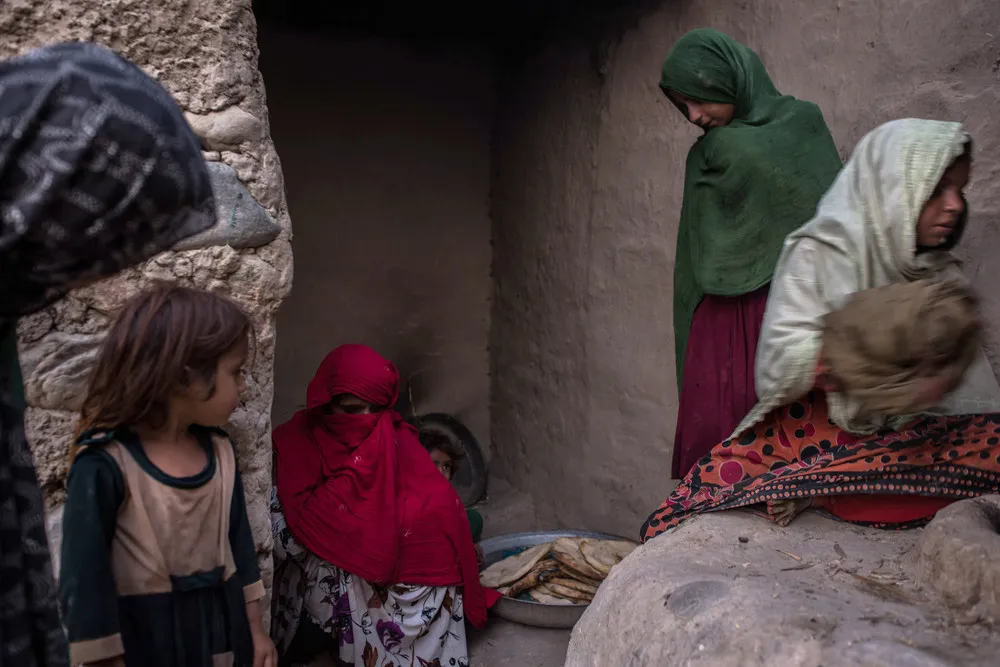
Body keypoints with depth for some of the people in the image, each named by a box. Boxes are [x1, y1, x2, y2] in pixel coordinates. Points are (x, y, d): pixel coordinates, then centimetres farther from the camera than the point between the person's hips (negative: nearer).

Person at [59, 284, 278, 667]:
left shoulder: (219, 450, -1)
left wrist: (255, 629, 11)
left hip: (224, 626, 6)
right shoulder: (106, 464, -21)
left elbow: (238, 539, 7)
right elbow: (86, 576, -16)